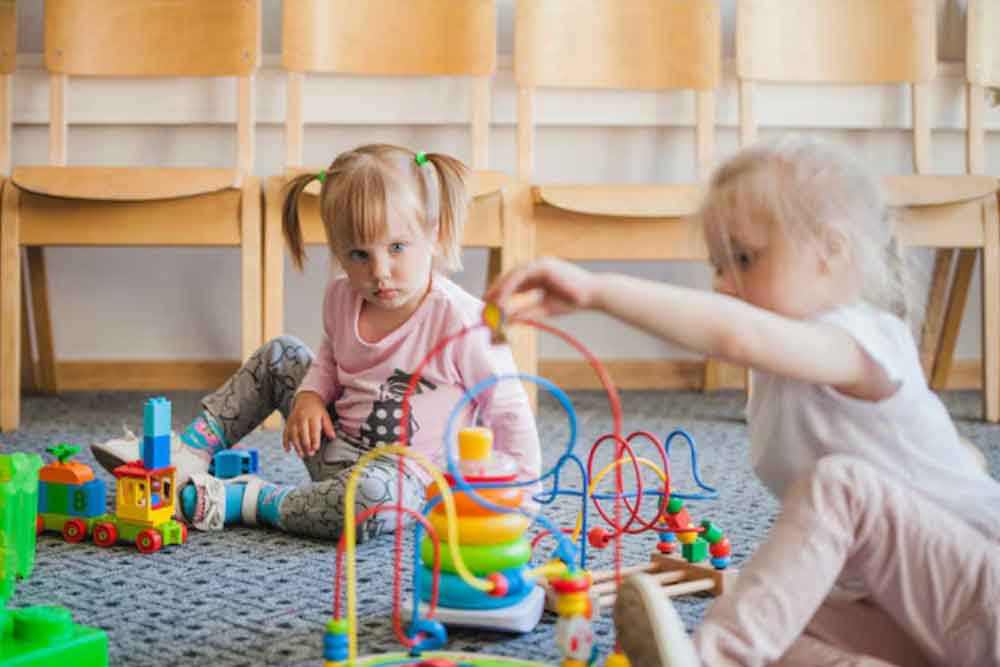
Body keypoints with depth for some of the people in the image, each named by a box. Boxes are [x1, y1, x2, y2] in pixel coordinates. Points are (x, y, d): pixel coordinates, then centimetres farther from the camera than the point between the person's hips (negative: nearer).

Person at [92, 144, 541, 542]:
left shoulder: (462, 323, -23)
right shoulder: (342, 298, -2)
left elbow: (508, 410, -14)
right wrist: (310, 394, 1)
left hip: (404, 475, -7)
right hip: (337, 447, 7)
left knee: (372, 498, -41)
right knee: (280, 355, 7)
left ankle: (247, 502, -20)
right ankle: (191, 451, 8)